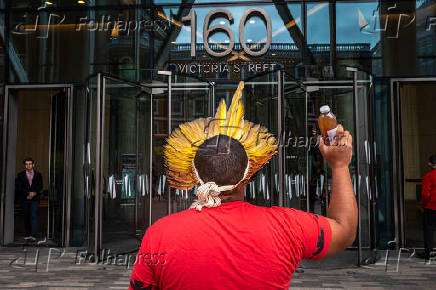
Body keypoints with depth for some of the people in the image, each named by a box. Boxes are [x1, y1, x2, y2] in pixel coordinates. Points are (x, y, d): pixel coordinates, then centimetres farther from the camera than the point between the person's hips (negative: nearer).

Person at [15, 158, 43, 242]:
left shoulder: (38, 175, 6)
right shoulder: (20, 175, 5)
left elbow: (40, 186, 6)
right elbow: (18, 187, 0)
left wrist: (34, 193, -11)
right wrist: (27, 193, -11)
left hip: (34, 198, -1)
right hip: (24, 199, 2)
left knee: (34, 216, -12)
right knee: (26, 217, 7)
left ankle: (33, 235, -18)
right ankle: (28, 234, 16)